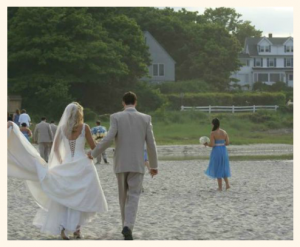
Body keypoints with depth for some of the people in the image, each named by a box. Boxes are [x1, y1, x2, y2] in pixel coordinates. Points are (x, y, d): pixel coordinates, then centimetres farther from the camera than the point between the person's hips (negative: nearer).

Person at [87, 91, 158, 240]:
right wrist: (153, 165, 11)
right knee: (133, 197, -1)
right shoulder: (145, 118, 1)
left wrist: (93, 153, 0)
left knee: (123, 196, 17)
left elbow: (108, 139, -15)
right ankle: (128, 227, -23)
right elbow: (151, 144, 1)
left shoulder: (116, 117, -4)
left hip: (120, 164, 1)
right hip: (138, 164, 0)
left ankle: (126, 226, 24)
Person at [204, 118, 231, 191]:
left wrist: (207, 144, 3)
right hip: (224, 150, 5)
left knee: (218, 169, 4)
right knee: (223, 168, 20)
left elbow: (212, 144, -17)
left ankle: (220, 187, 7)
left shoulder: (213, 133, -14)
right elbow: (227, 143, 4)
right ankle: (227, 184, 12)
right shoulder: (224, 132, 3)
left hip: (216, 151, -5)